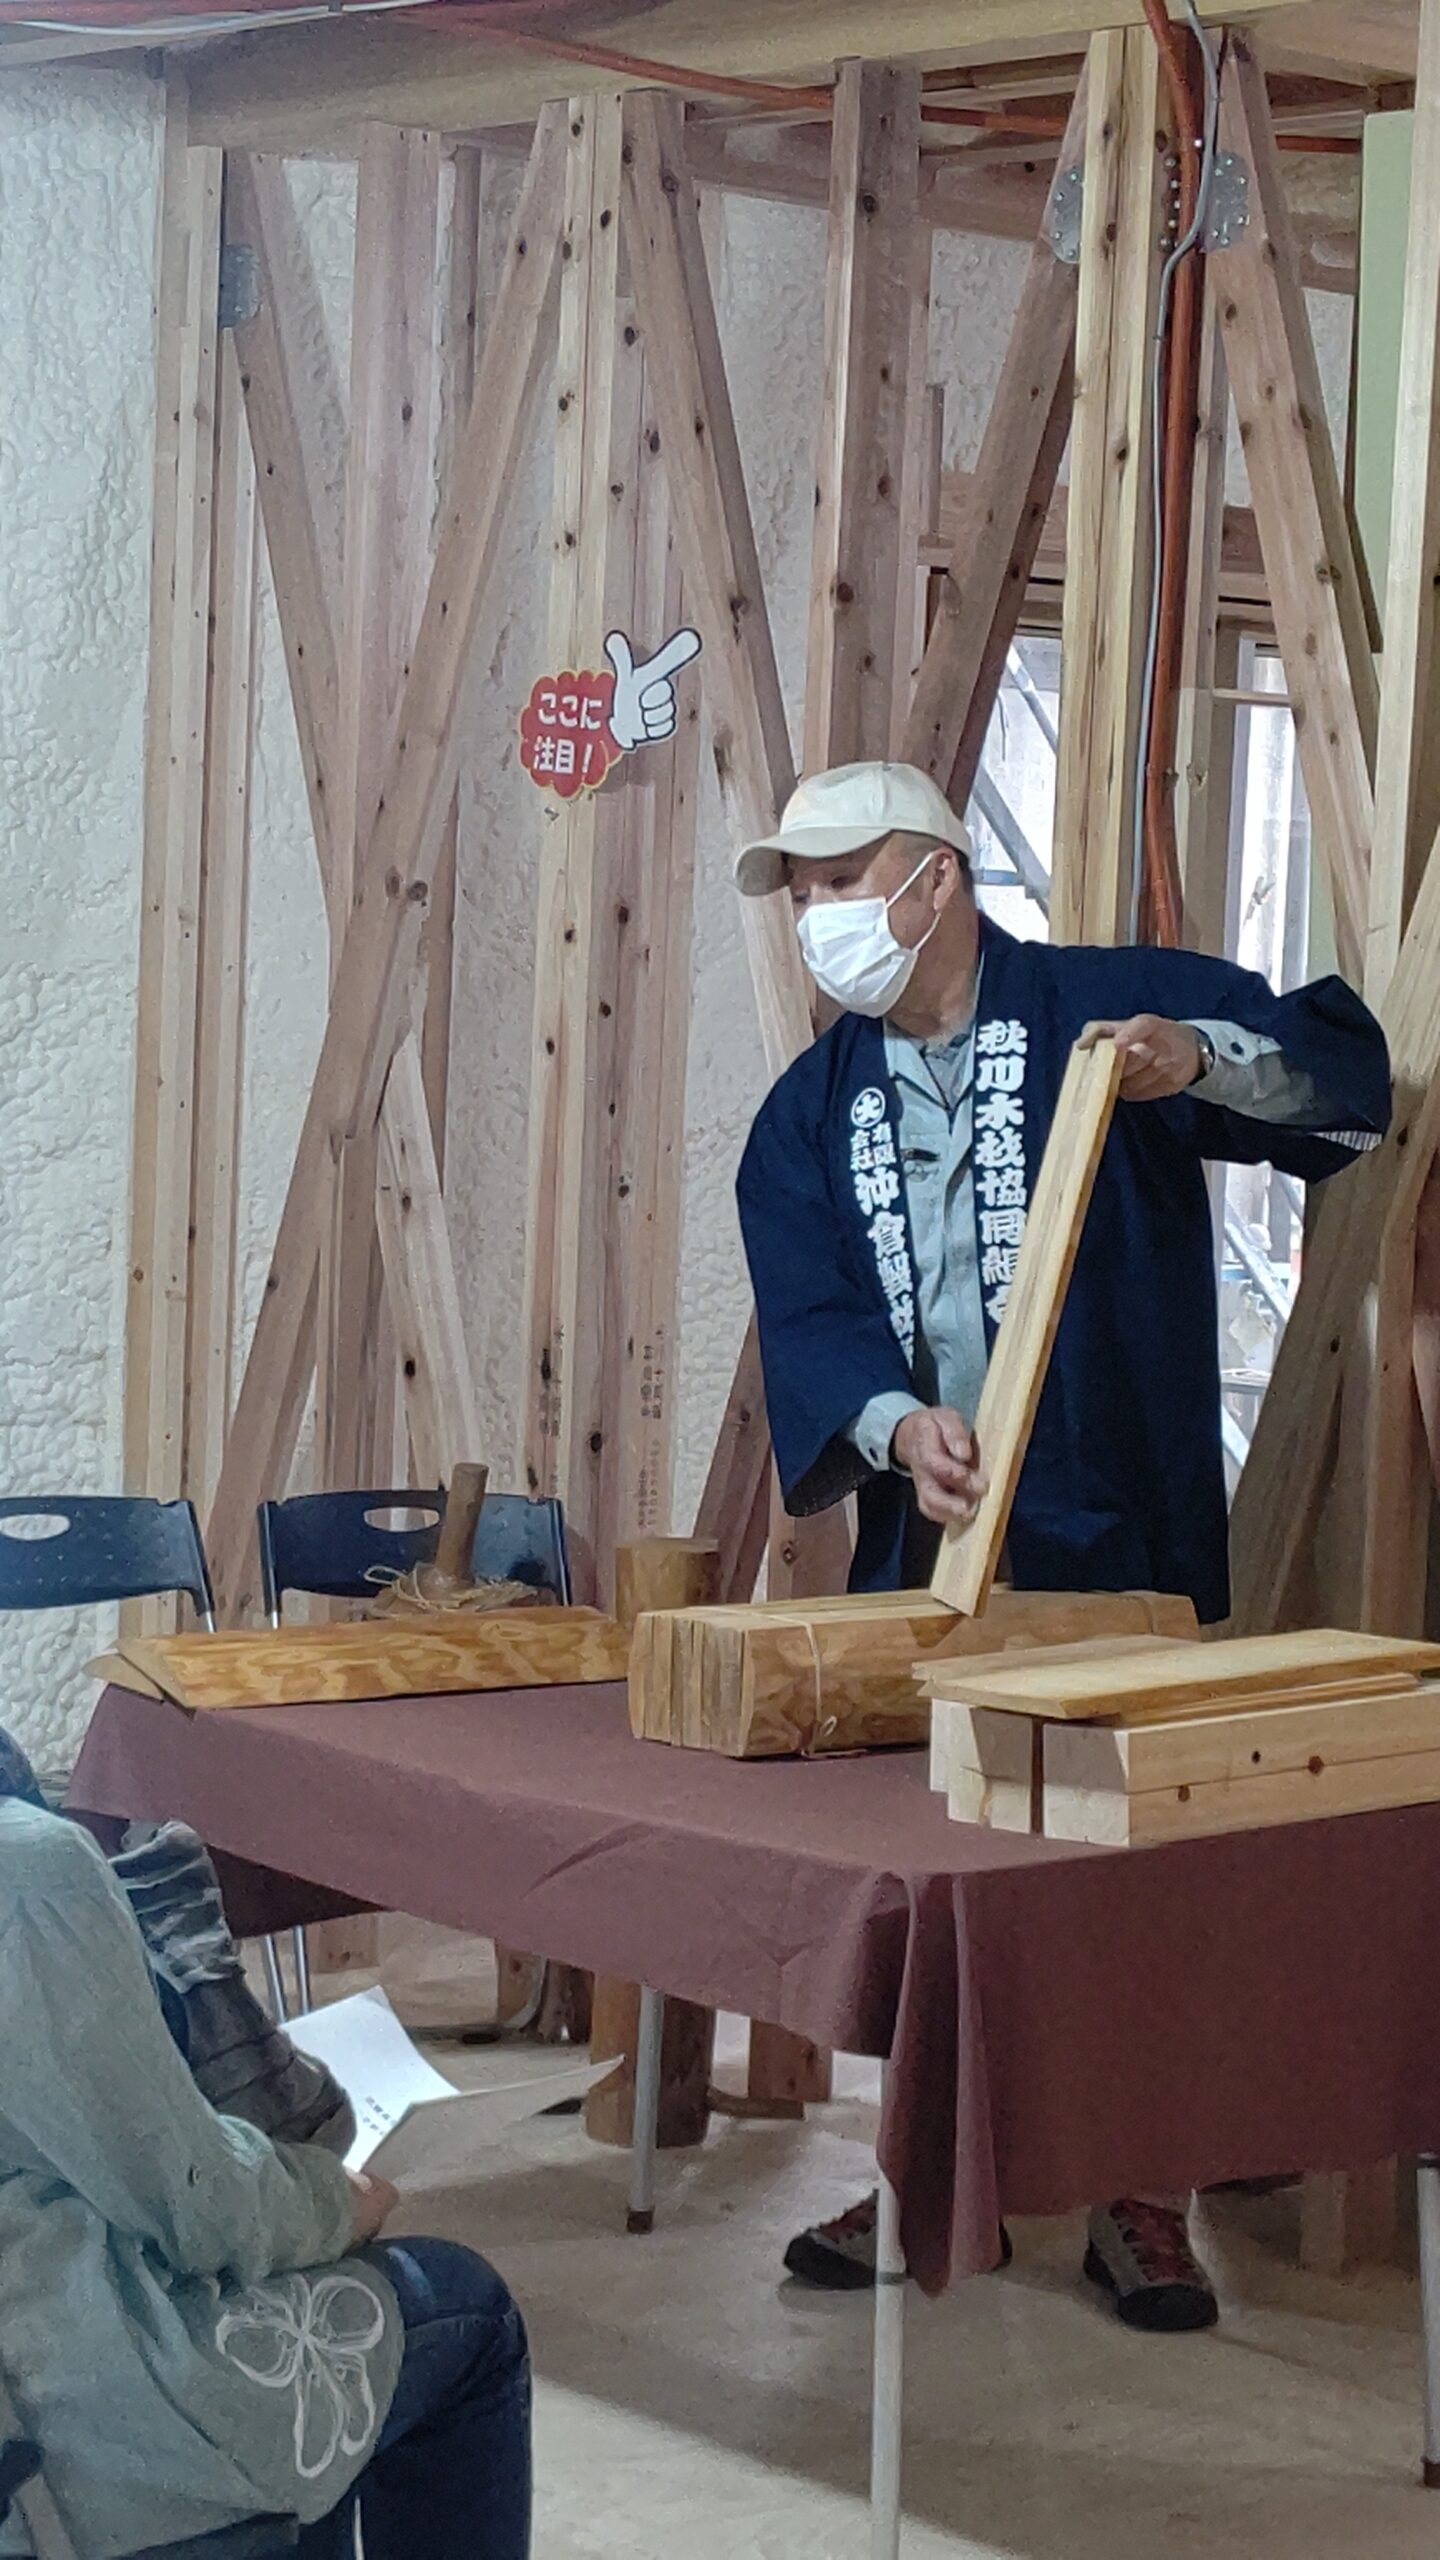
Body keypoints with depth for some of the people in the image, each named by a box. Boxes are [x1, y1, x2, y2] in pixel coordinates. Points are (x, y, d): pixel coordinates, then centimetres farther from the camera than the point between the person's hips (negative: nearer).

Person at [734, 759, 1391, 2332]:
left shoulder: (1112, 1010, -3)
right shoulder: (810, 1113, 10)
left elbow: (1345, 1075, -9)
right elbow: (804, 1321, -3)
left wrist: (1199, 1057, -28)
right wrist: (895, 1424, -23)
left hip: (1120, 1550, -4)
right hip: (918, 1545, 4)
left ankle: (1141, 2195, 14)